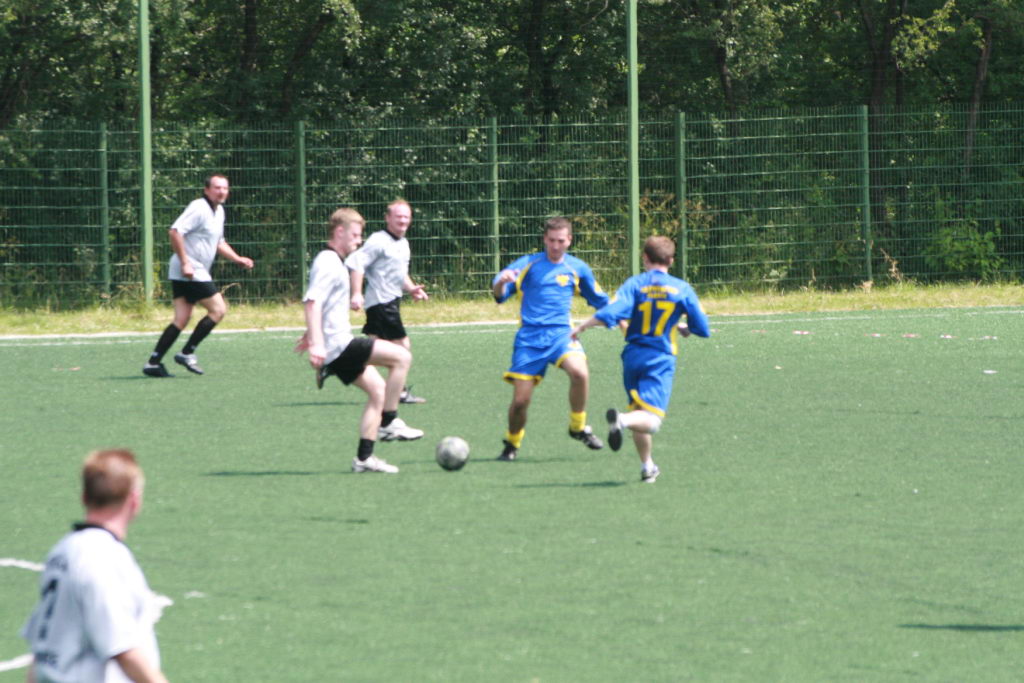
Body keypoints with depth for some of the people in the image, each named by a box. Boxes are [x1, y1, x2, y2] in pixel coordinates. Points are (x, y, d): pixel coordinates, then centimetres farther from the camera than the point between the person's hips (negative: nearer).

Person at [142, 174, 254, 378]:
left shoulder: (219, 211, 18)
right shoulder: (199, 208, -13)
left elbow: (218, 243, 31)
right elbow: (175, 231, -22)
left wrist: (238, 259, 19)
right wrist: (185, 262, -25)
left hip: (192, 273, 9)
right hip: (189, 271, -9)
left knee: (181, 320, 5)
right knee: (218, 309, -7)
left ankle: (153, 363, 2)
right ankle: (187, 353, -4)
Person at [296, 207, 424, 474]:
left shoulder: (334, 262, 20)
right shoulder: (328, 264, -13)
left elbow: (316, 302, 34)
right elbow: (312, 302, -25)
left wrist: (312, 336, 45)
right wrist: (316, 343, -33)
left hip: (340, 346, 11)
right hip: (338, 344, -11)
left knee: (378, 389, 10)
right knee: (402, 357, -14)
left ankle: (364, 458, 8)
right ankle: (388, 424, -8)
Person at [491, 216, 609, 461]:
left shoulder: (577, 268, 9)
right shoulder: (528, 264, 4)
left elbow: (600, 301, 24)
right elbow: (498, 294, -5)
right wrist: (501, 282, -27)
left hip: (561, 333, 1)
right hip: (530, 337, -1)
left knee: (580, 372, -30)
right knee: (520, 400, -5)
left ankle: (578, 427, -6)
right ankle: (512, 444, 24)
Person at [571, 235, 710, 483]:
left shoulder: (634, 284, -1)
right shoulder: (682, 289, 1)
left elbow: (610, 313, -15)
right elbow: (702, 329, 4)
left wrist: (581, 326, -5)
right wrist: (684, 328, 25)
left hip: (633, 356, 2)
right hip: (660, 360, -2)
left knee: (640, 413, 19)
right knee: (651, 421, -11)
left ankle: (647, 466, 22)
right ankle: (622, 420, -42)